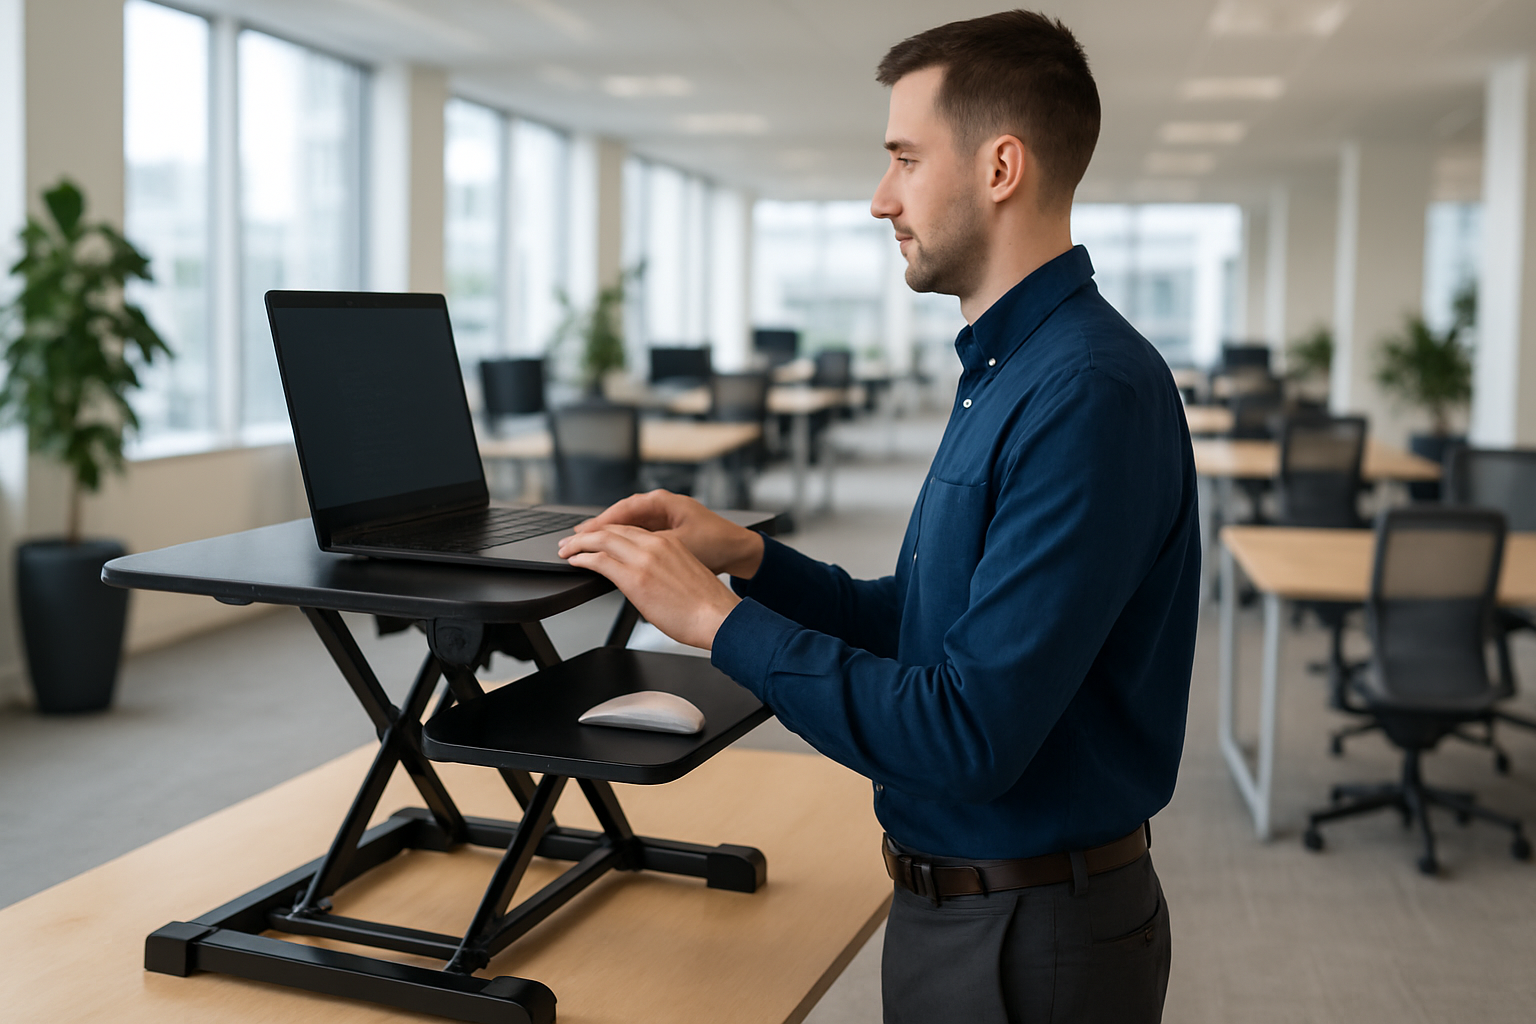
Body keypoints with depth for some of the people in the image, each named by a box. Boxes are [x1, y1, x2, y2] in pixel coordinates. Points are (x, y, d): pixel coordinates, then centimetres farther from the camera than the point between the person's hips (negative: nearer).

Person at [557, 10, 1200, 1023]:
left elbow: (971, 736, -29)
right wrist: (748, 556, -1)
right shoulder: (1007, 370, 9)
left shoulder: (1089, 393, -25)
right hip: (960, 895, 9)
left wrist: (719, 617, -22)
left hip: (1029, 941, -9)